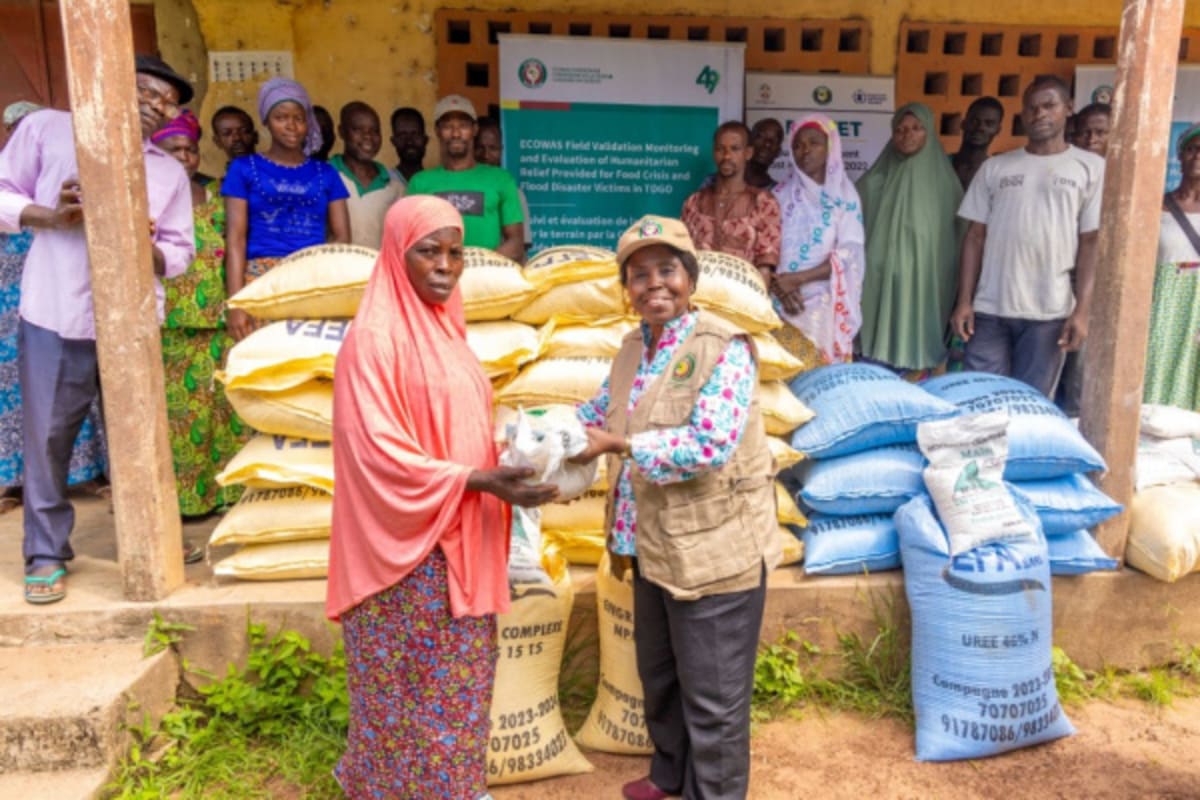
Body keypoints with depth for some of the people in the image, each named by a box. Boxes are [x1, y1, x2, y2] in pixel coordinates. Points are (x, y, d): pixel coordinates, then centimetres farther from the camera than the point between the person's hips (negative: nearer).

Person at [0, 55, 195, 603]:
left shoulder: (170, 172, 14)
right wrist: (50, 214, -12)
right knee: (47, 437, 2)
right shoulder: (47, 128, 7)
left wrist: (146, 248, -11)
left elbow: (179, 253, 10)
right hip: (54, 317, -2)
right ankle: (46, 554, 17)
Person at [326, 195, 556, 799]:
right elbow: (380, 454, -21)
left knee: (458, 678, 20)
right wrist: (478, 480, -23)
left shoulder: (442, 326, 9)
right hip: (410, 547, -8)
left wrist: (505, 472, 2)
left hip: (458, 537, 8)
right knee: (412, 685, 8)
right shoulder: (374, 337, -17)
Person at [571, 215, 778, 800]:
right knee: (658, 675, 26)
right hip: (654, 547, 8)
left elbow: (710, 444, -29)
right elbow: (603, 410, 17)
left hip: (714, 549, -8)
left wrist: (616, 444, -28)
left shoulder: (723, 348, -18)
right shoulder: (633, 346, 6)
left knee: (712, 694, 9)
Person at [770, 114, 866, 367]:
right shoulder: (780, 194, 8)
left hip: (825, 305, -1)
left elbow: (849, 254, -7)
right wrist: (779, 285, -16)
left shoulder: (844, 196, 3)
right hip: (782, 303, 1)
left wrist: (796, 278, -15)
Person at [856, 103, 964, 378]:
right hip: (880, 282, 1)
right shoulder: (876, 181, 6)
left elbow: (955, 240, 5)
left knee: (916, 350, -1)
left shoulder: (943, 182, 4)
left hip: (924, 284, -1)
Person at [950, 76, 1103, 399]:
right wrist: (964, 301, 0)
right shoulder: (995, 167, 9)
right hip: (989, 308, 1)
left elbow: (1091, 243, 1)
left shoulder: (1091, 167, 5)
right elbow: (975, 236, 8)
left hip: (1049, 312, -1)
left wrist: (1082, 310, -7)